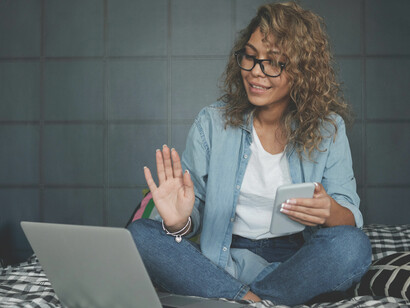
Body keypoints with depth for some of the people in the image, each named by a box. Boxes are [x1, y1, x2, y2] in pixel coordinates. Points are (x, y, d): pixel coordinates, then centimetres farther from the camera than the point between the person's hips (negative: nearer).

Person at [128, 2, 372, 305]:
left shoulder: (328, 129, 1)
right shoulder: (212, 122, 1)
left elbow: (351, 216, -4)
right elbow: (195, 212, 0)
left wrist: (330, 212, -28)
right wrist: (180, 221, -25)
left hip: (294, 262, 0)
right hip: (222, 259, 1)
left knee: (353, 246, -31)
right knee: (139, 233, -21)